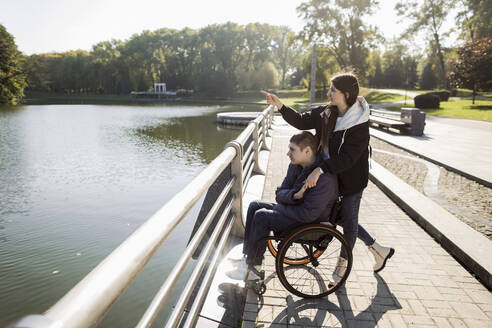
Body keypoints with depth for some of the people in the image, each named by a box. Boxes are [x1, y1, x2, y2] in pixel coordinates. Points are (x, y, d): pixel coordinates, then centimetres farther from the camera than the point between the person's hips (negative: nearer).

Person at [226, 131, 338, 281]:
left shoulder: (324, 178, -30)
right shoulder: (296, 165, -3)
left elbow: (308, 214, -30)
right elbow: (279, 193, 1)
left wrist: (280, 208, -16)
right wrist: (293, 196, -23)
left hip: (311, 223, -9)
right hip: (296, 209, 9)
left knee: (262, 217, -21)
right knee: (254, 206, 5)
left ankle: (253, 269, -5)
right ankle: (248, 256, 11)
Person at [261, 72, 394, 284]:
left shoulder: (360, 125, -23)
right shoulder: (325, 113, -4)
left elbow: (347, 157, -29)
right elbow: (301, 121, 3)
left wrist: (320, 169, -34)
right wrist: (279, 106, -7)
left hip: (352, 180, -7)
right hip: (331, 176, 7)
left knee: (348, 220, 9)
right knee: (341, 217, 18)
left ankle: (342, 263, 33)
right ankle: (379, 250, 37)